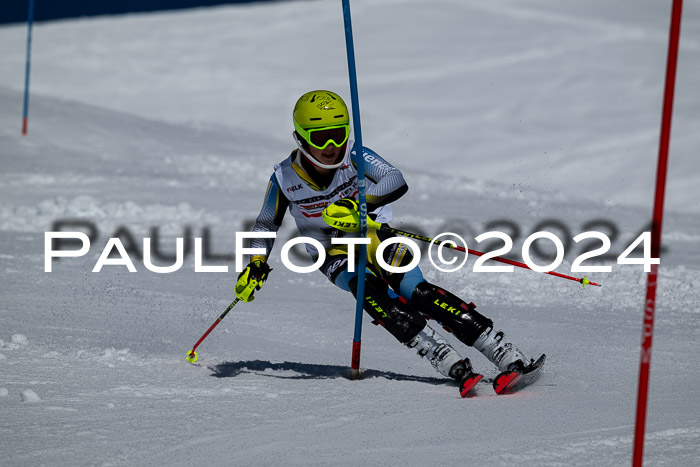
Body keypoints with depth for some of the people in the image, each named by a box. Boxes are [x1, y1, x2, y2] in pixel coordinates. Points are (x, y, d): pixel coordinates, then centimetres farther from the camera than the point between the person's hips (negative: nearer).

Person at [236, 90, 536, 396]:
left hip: (374, 236, -1)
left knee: (417, 292, -25)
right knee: (370, 292, -32)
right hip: (334, 255, 1)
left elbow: (396, 182, -30)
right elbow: (266, 224, 8)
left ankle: (507, 356, -29)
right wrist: (257, 265, -7)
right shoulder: (285, 178, -9)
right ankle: (450, 364, -39)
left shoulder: (353, 156, -15)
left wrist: (356, 205, -45)